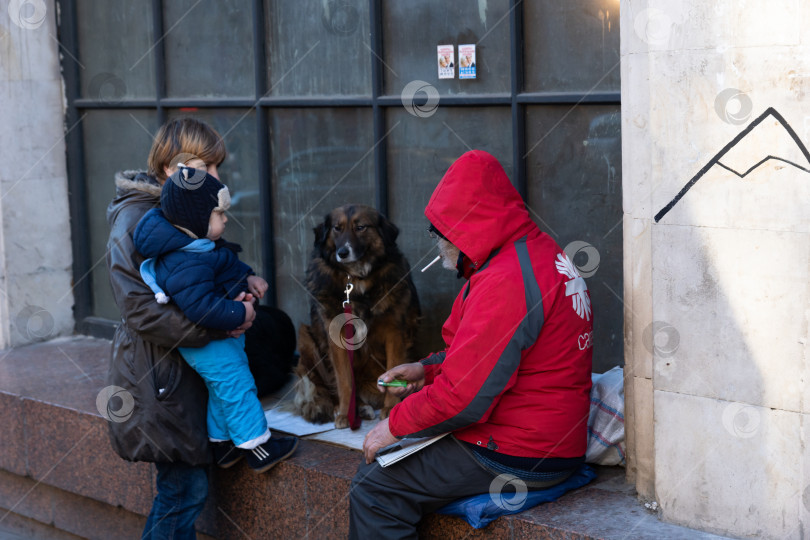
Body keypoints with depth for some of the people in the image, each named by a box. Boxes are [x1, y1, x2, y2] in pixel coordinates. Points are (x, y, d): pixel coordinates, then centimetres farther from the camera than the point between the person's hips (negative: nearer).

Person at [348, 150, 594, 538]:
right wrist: (427, 369, 15)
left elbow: (464, 395, -24)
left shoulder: (506, 281, -23)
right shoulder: (540, 252, 11)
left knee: (374, 490, -11)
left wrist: (394, 426, -10)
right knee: (382, 461, 14)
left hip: (517, 457, -11)